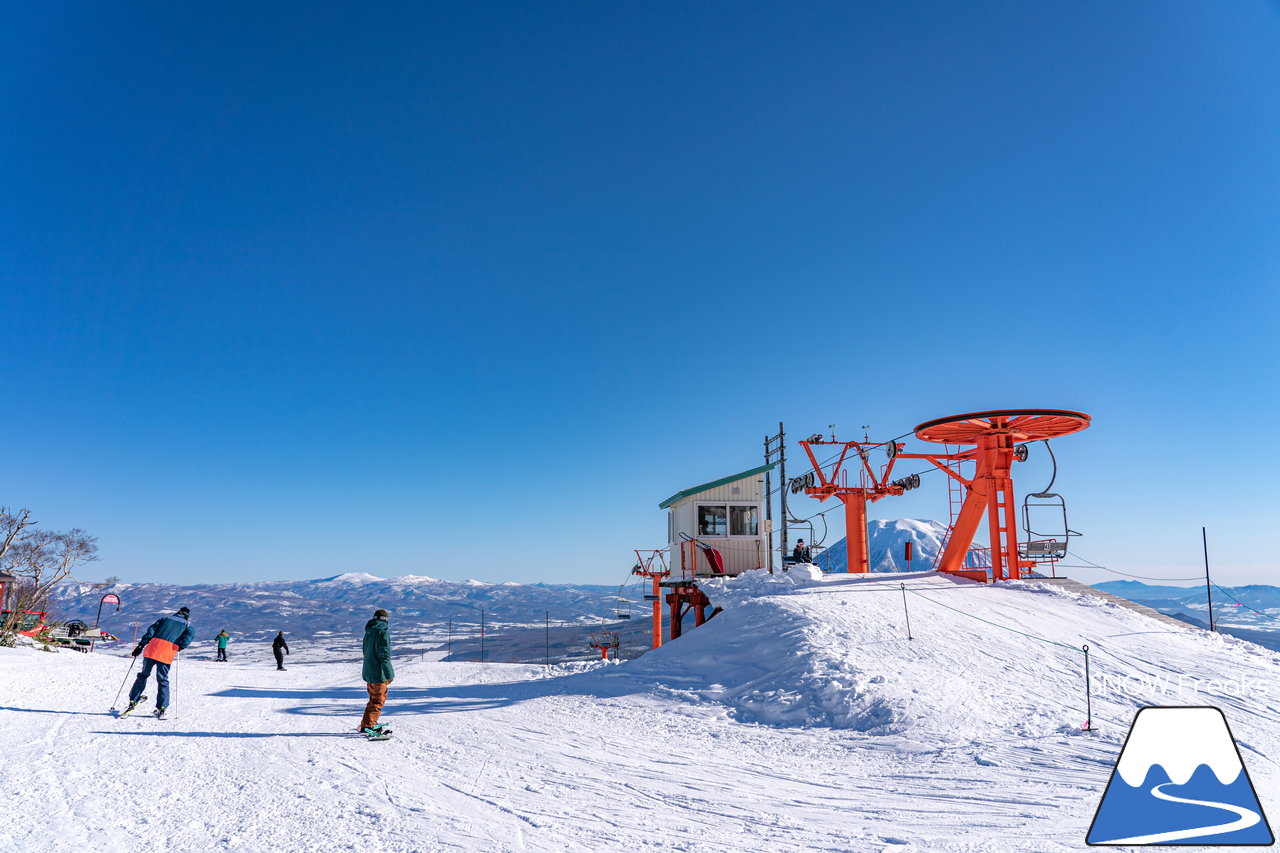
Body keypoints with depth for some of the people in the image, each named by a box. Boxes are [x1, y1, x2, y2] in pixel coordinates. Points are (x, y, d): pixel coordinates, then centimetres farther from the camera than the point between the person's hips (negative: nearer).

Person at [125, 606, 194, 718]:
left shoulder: (165, 619, 24)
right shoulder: (186, 624, 17)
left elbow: (151, 630, 12)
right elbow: (190, 634, -4)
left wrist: (141, 645, 9)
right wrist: (180, 647, 2)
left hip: (152, 649, 2)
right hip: (167, 654, -2)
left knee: (143, 675, 18)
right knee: (162, 680, 6)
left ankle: (133, 700, 21)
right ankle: (162, 707, 2)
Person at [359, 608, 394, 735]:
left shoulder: (368, 633, 10)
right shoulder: (383, 633, -16)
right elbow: (384, 655, -19)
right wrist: (389, 674, -14)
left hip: (368, 672, 9)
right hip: (378, 673, -9)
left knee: (378, 697, 23)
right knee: (377, 701, -4)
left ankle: (371, 723, 30)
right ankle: (366, 727, -10)